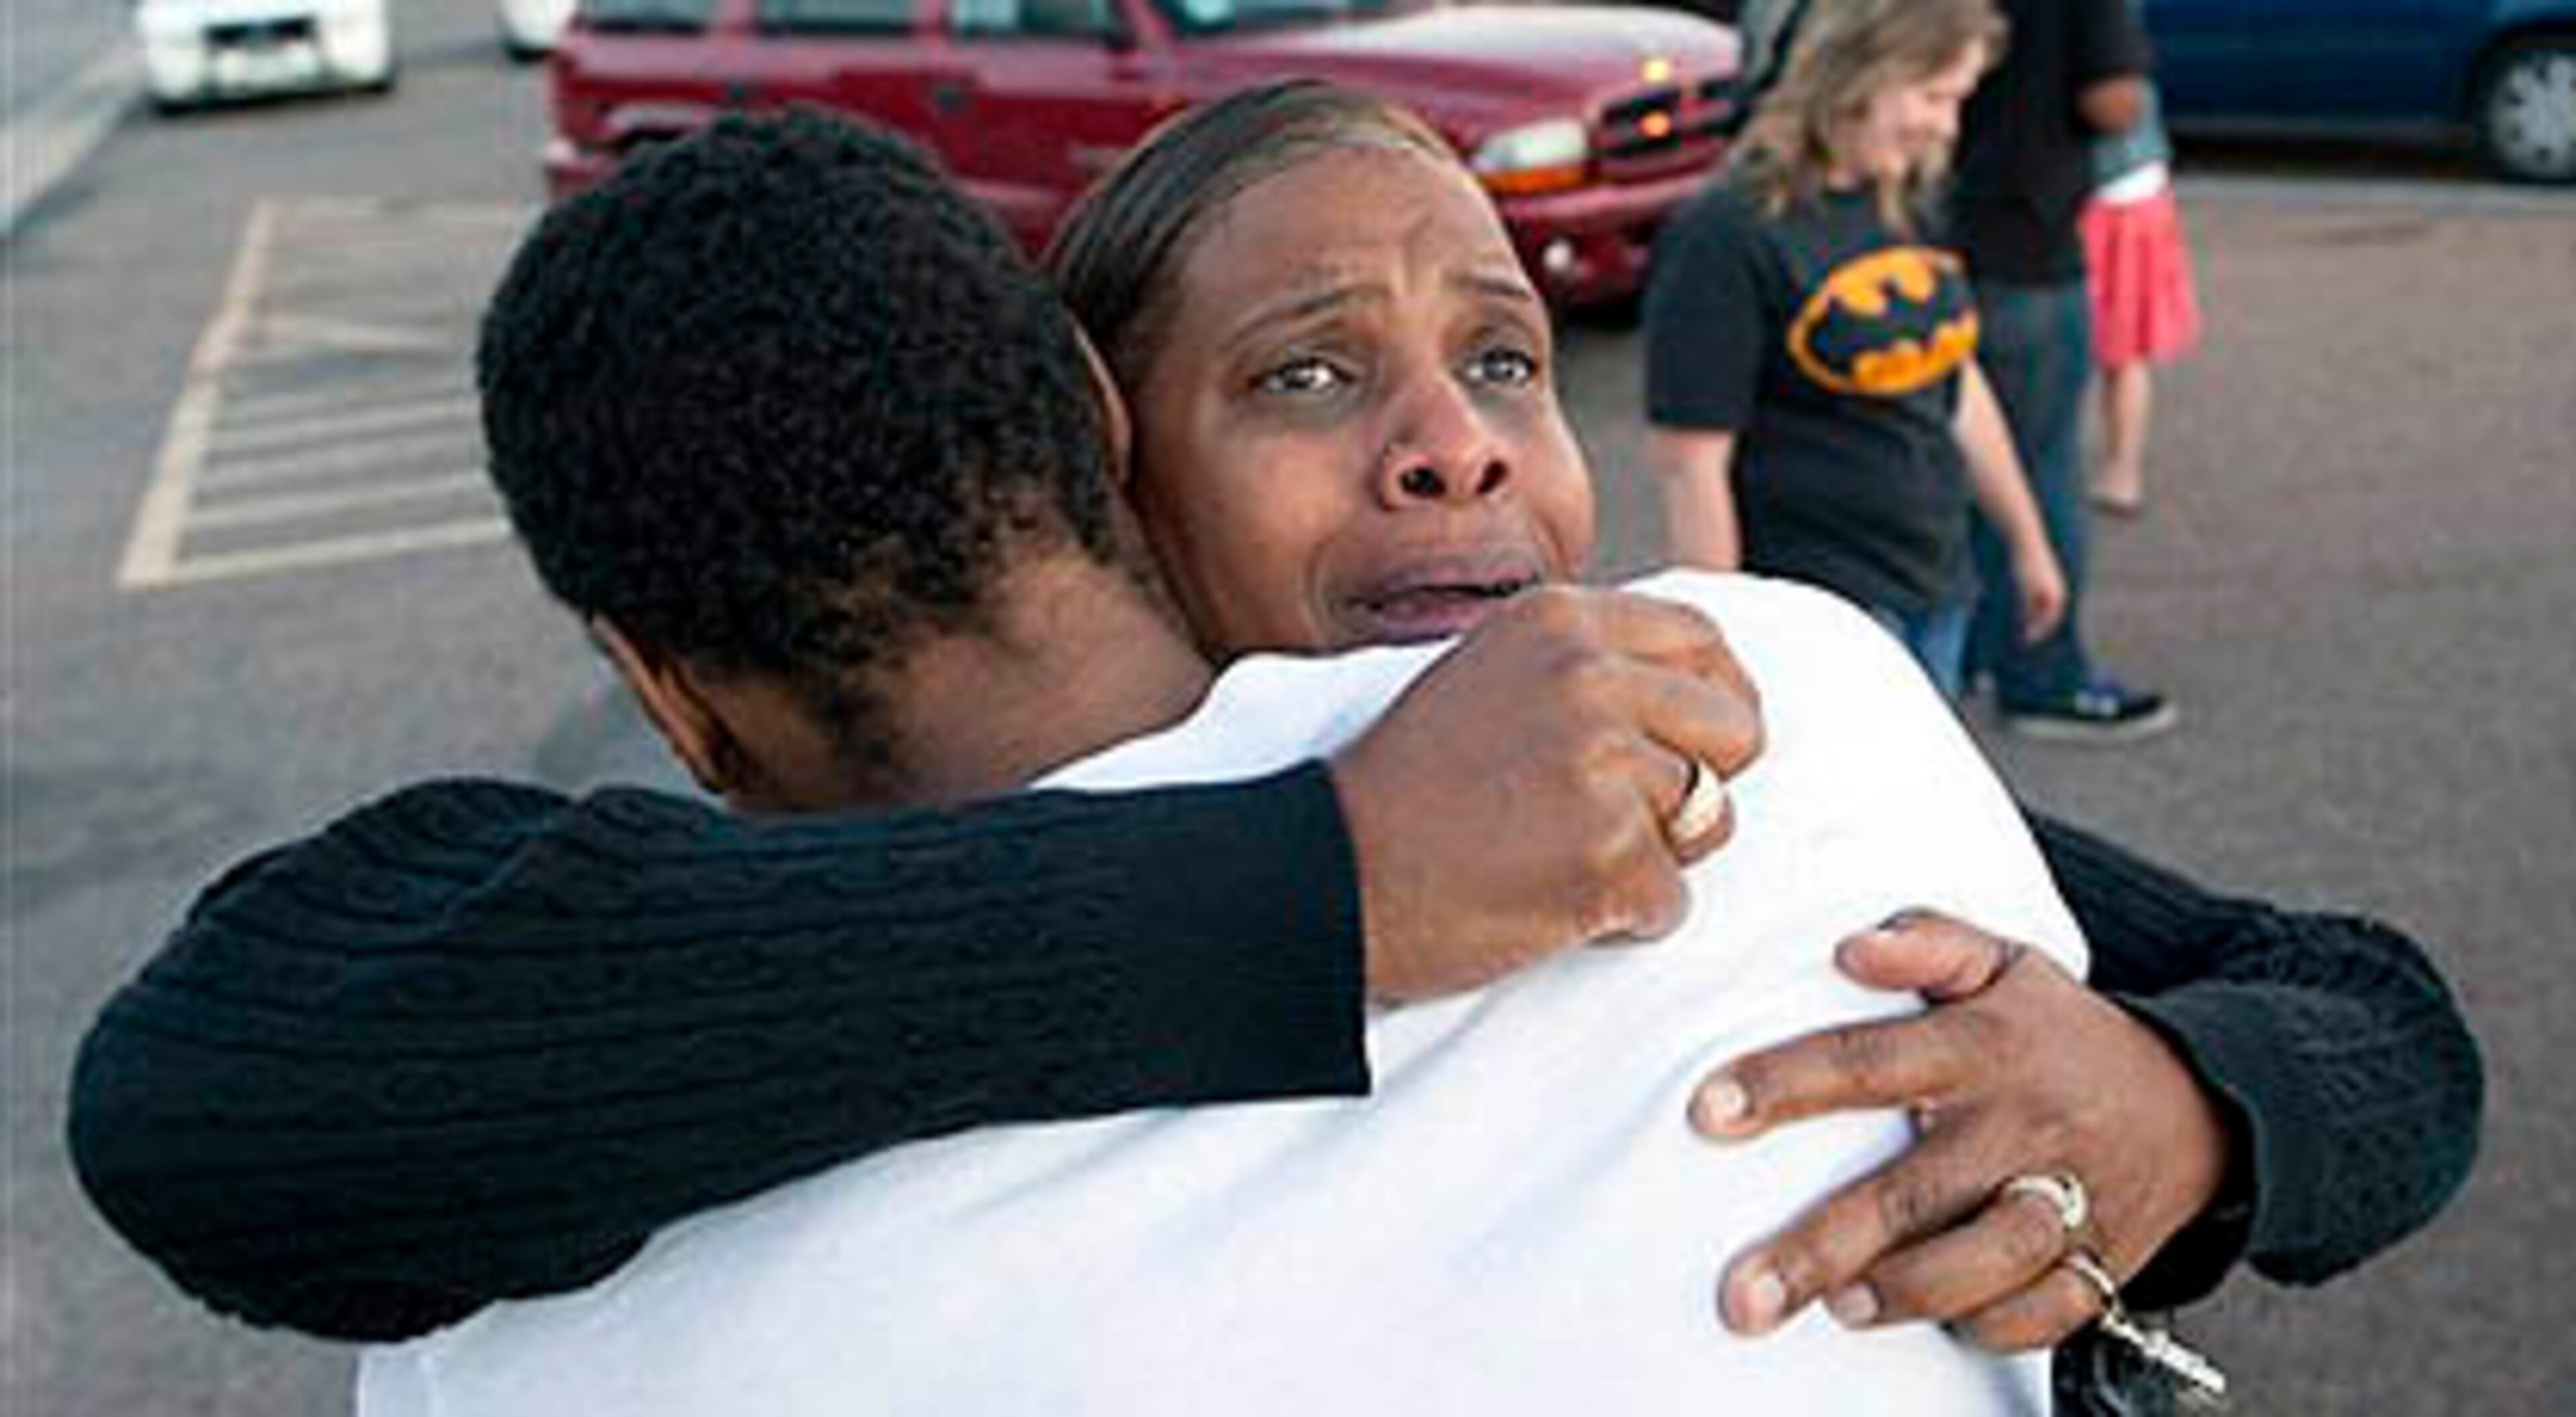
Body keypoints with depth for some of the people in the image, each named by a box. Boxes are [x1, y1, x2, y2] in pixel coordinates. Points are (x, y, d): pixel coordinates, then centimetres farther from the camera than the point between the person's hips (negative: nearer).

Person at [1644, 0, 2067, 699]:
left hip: (1936, 590, 8)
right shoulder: (1726, 236, -15)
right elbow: (1687, 458, -17)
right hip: (1819, 611, -8)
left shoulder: (1904, 205, 10)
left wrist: (2027, 541, 27)